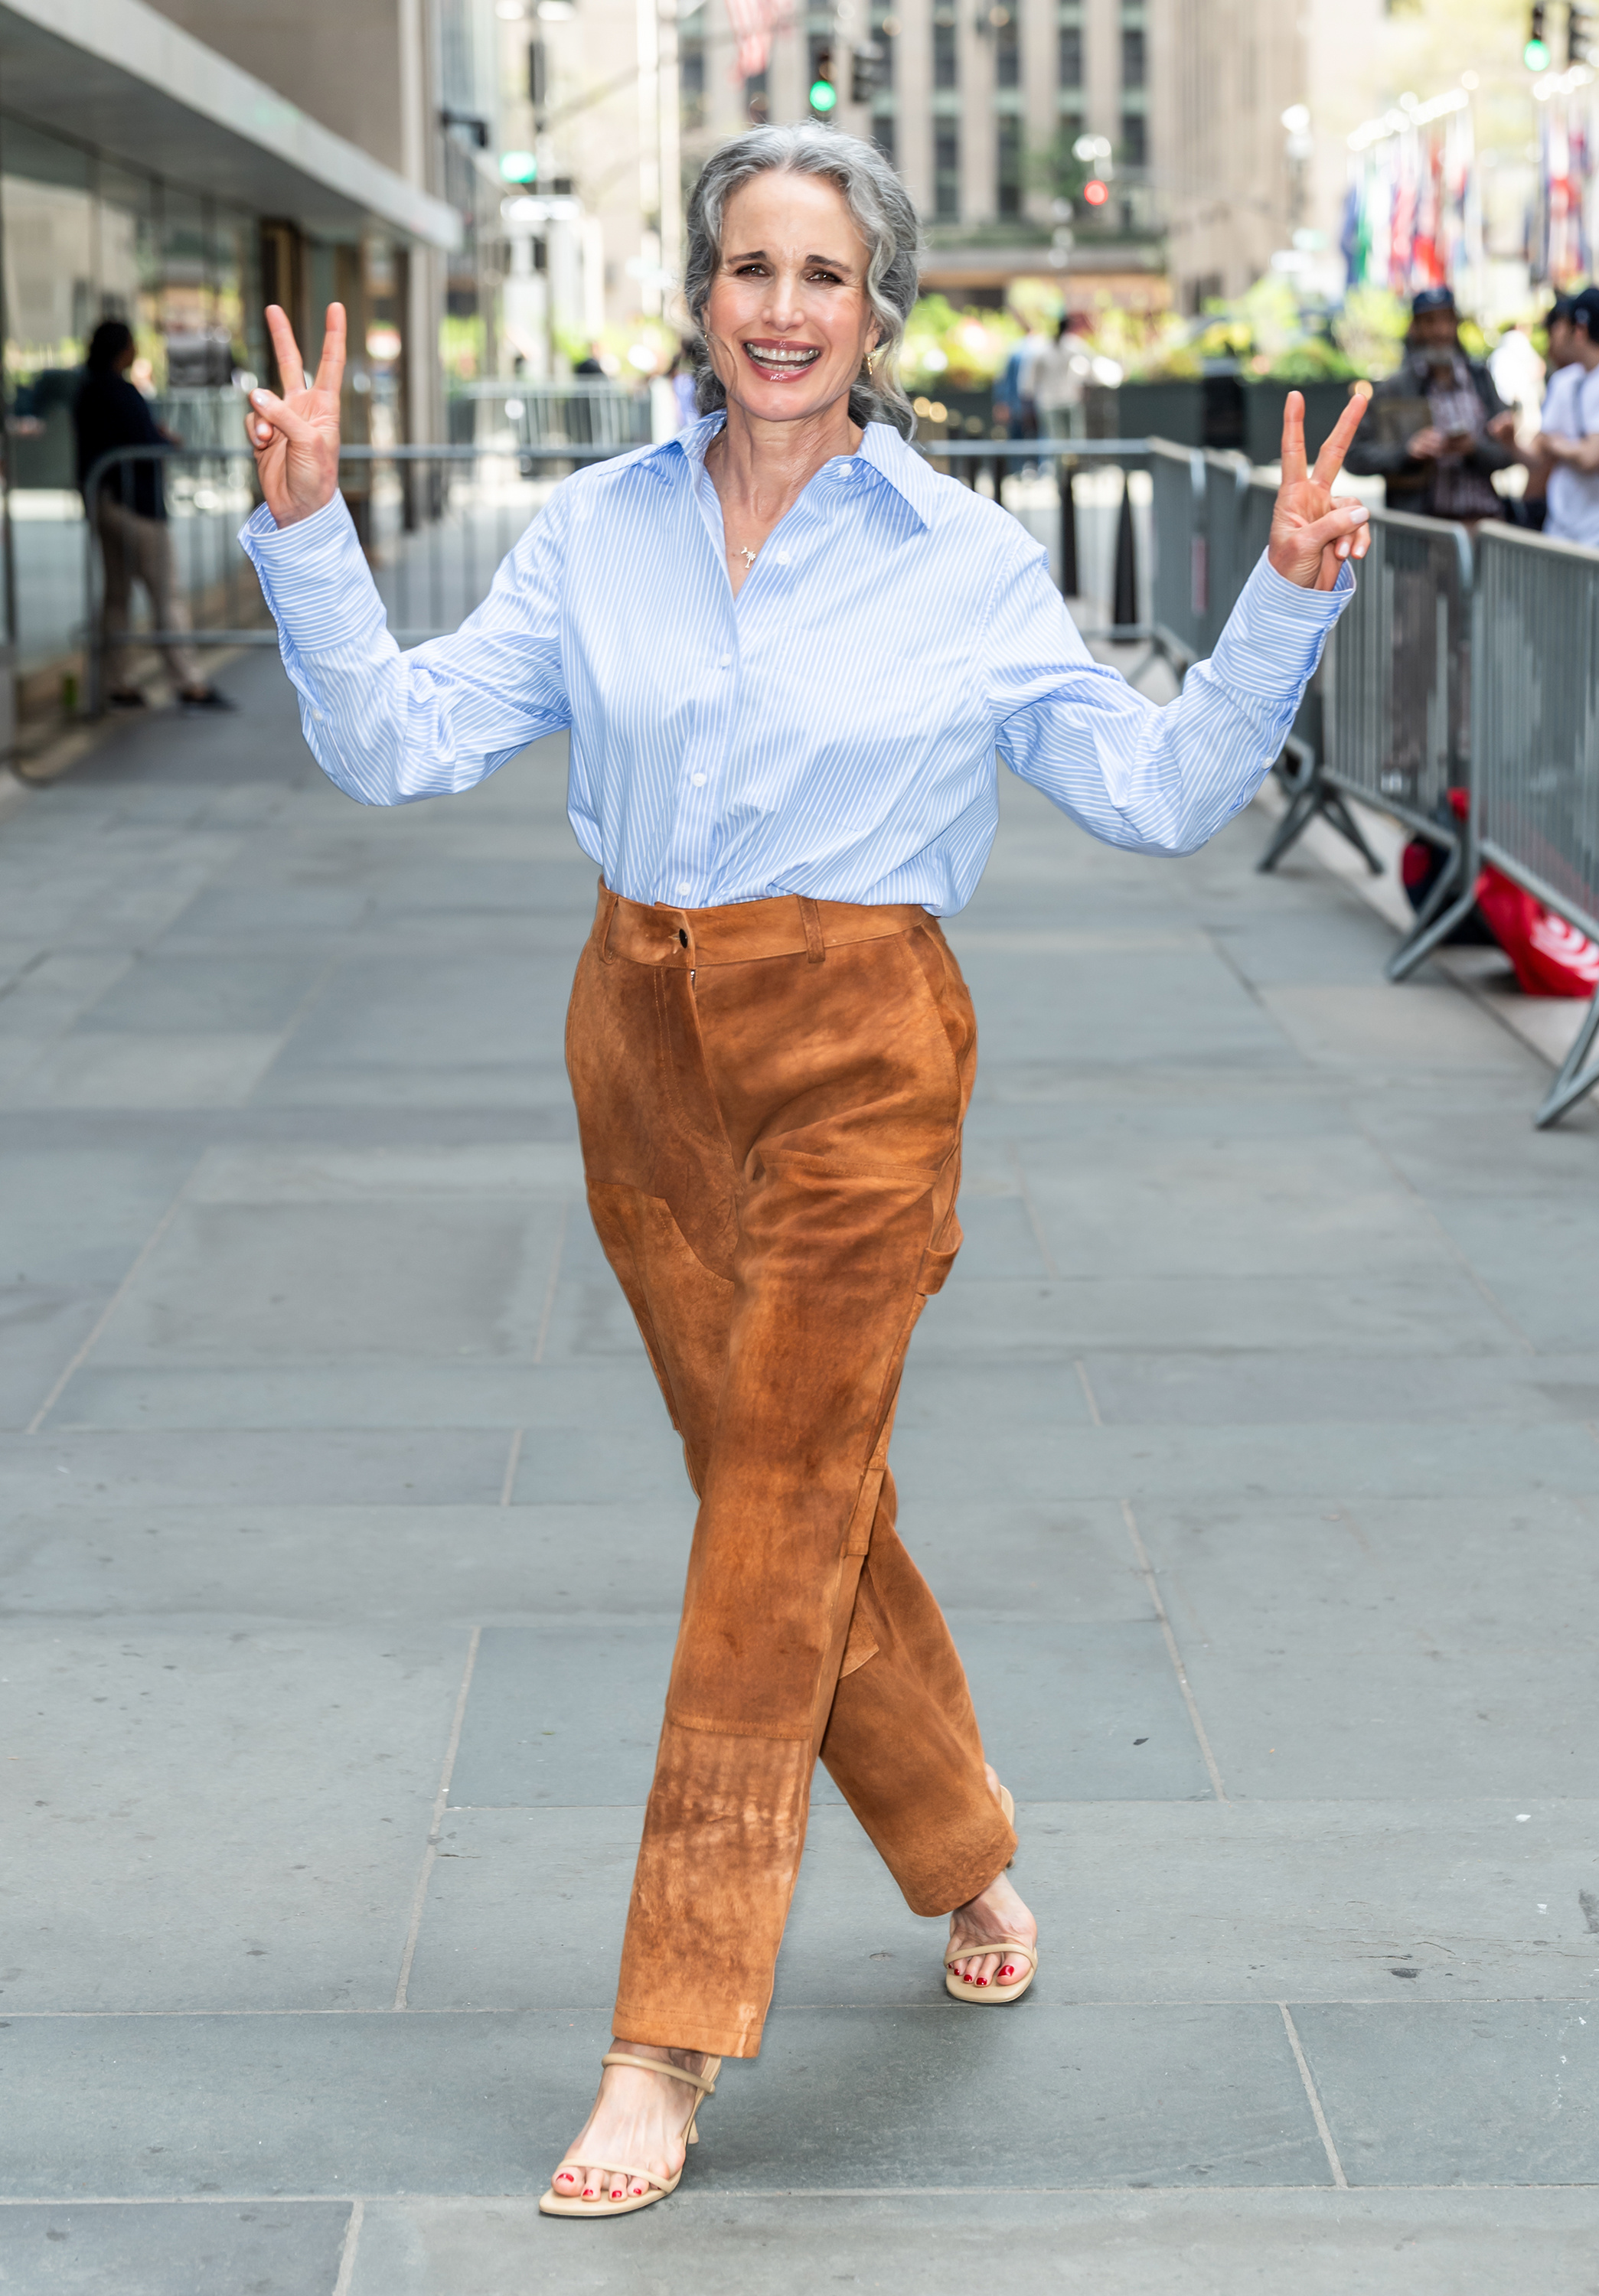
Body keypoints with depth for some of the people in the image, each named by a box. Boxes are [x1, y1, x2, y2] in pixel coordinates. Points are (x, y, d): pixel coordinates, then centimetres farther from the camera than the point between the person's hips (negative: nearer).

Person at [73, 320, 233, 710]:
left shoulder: (86, 392, 10)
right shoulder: (123, 393, -17)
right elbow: (146, 445, -20)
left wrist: (156, 434, 13)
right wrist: (169, 442, 1)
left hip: (100, 499, 9)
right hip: (135, 500, -9)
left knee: (117, 593, 11)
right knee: (166, 593, -6)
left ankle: (120, 683, 12)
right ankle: (190, 683, -6)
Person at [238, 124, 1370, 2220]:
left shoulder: (965, 562, -2)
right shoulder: (600, 532, 4)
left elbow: (1162, 791, 1)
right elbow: (399, 743, 0)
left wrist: (1288, 606, -11)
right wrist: (310, 530, -11)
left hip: (857, 1052, -3)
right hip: (645, 1043, 4)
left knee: (778, 1521, -4)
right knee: (803, 1495, 13)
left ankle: (673, 2041, 3)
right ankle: (966, 1851, 38)